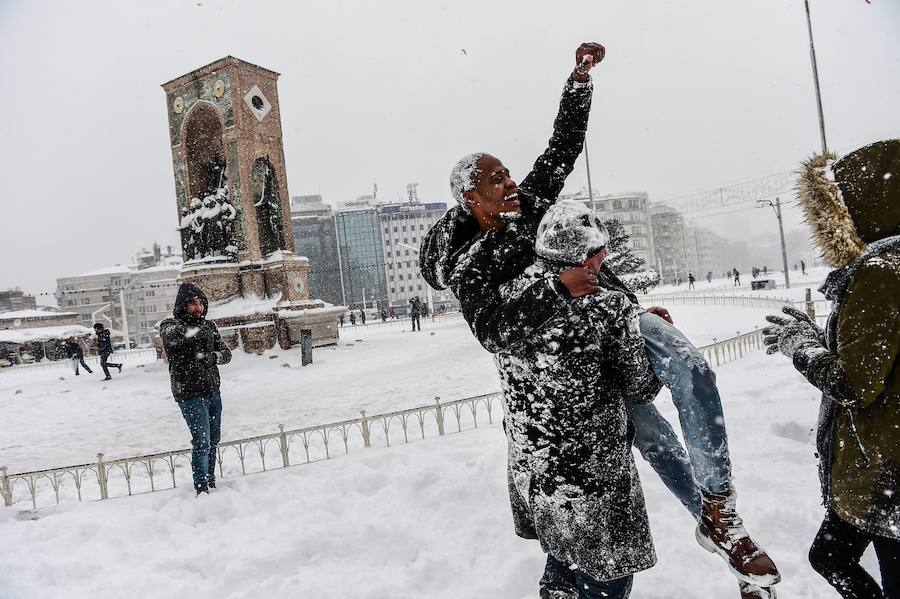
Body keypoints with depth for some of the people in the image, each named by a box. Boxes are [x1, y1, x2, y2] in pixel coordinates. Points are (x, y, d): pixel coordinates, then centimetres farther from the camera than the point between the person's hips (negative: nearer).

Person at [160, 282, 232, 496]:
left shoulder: (209, 325, 9)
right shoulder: (171, 324, -7)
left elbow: (226, 353, 6)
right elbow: (171, 334, -30)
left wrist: (212, 356, -13)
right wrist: (194, 331, -42)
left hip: (213, 392, 6)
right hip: (191, 395, -6)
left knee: (213, 440, 14)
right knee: (202, 443, -12)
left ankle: (211, 483, 29)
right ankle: (201, 489, -5)